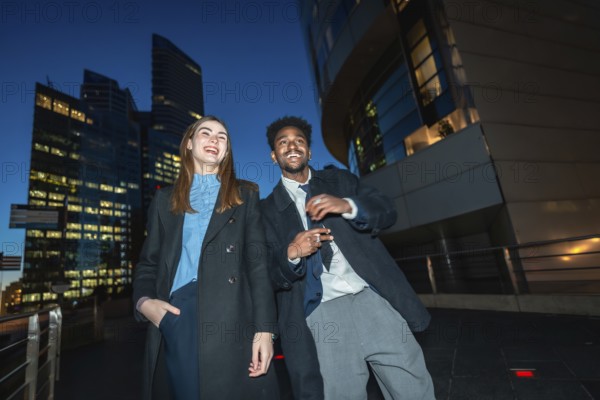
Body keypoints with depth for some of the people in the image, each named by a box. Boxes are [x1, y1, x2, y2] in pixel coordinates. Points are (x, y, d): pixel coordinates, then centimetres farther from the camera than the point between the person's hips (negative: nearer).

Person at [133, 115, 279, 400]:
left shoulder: (245, 195, 10)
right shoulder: (165, 199, 17)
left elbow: (258, 263, 1)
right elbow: (148, 263, 18)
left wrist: (264, 329, -8)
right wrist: (144, 301, -4)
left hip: (229, 318, -1)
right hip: (174, 317, 2)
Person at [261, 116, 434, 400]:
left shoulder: (339, 180, 12)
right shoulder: (268, 209, 6)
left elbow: (387, 211, 3)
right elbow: (269, 274, 3)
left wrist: (348, 206, -17)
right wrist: (290, 253, -19)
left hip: (373, 299, 2)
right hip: (323, 316, -1)